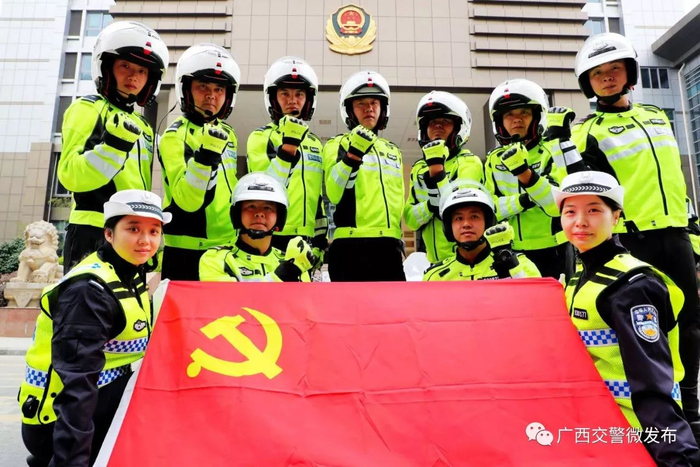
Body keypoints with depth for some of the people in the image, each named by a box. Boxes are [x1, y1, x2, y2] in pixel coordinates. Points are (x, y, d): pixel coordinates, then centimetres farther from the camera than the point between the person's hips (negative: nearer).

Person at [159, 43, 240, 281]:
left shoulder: (228, 135, 12)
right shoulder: (175, 137, -9)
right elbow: (186, 200, -22)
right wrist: (205, 155, -33)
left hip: (227, 247, 7)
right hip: (187, 249, -6)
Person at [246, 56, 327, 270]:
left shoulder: (315, 143, 16)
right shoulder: (260, 138, -2)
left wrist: (321, 239, 16)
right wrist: (288, 146, -30)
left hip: (306, 242, 6)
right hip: (270, 240, -5)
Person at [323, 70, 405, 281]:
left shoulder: (393, 152, 23)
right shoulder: (338, 144, 5)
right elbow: (334, 193, -13)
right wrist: (352, 155, -25)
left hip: (389, 244, 5)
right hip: (351, 243, -5)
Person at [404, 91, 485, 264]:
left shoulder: (469, 162, -6)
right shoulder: (419, 168, 10)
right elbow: (410, 219, 1)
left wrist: (438, 168, -24)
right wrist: (431, 205, -18)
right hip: (436, 261, 5)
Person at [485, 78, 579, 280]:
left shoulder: (554, 151, -4)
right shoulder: (494, 160, 6)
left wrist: (525, 173, -30)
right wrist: (522, 200, -22)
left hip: (553, 250, -3)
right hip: (513, 253, 3)